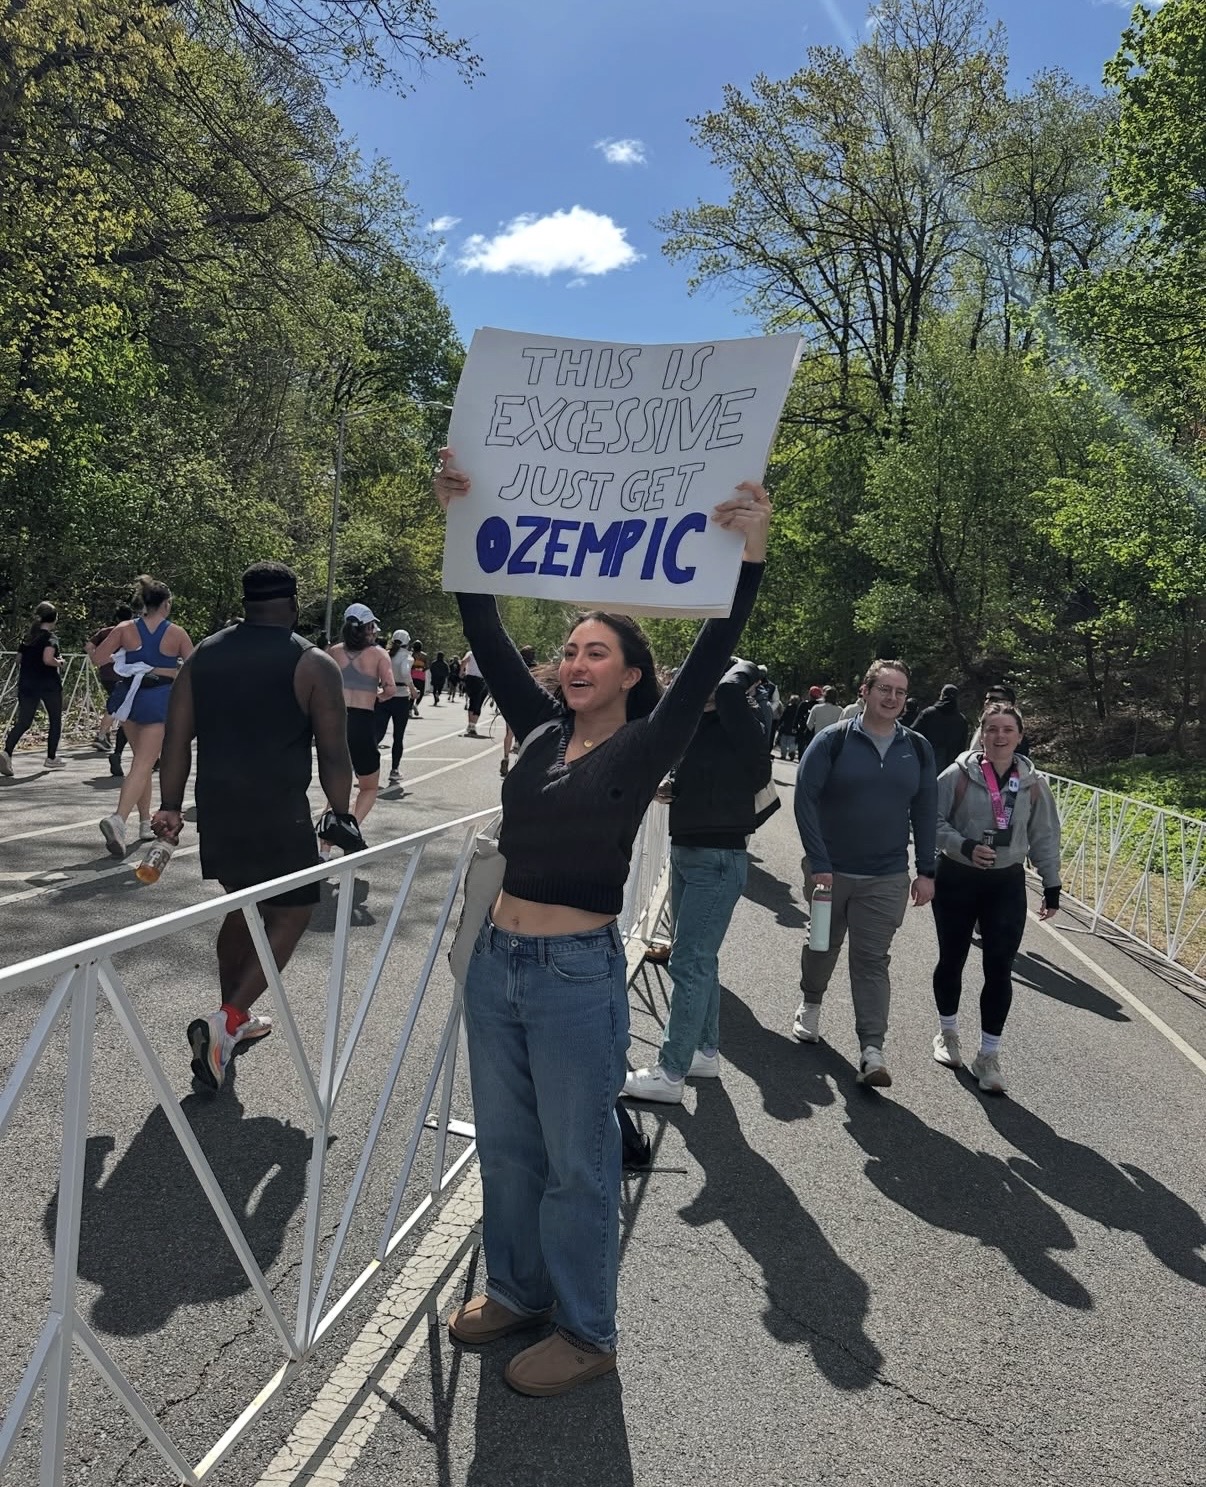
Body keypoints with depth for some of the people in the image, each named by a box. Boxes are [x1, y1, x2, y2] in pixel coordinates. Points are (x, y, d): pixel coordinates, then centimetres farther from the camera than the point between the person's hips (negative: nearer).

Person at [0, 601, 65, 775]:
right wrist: (60, 662, -5)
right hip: (49, 685, -5)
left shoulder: (27, 636, 12)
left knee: (23, 722, 2)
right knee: (55, 720, 13)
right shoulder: (50, 637, -8)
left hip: (27, 684, 5)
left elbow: (19, 661, 15)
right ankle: (51, 758, 18)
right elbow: (48, 659, -23)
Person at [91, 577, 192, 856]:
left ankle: (146, 822, 25)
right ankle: (118, 819, -27)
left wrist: (122, 666, 14)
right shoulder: (176, 634, -5)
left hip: (131, 697, 4)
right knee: (143, 765, -7)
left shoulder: (125, 629, 1)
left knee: (141, 760, 19)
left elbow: (97, 659, -4)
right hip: (160, 700, -4)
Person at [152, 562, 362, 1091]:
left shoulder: (202, 655, 7)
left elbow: (176, 739, 6)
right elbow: (333, 754, -7)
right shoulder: (314, 666, -7)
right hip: (278, 816, -6)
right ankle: (226, 1022, -7)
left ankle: (235, 1021, 32)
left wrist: (169, 806, 11)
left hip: (216, 810, 6)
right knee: (291, 913, 7)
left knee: (241, 905, 22)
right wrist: (341, 816, 2)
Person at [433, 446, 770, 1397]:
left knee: (577, 1161, 9)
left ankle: (586, 1333, 29)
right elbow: (487, 637, 3)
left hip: (578, 974, -6)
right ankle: (516, 1290, 41)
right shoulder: (542, 731, 6)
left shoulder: (644, 747, -7)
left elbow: (708, 665, -20)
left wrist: (749, 560, -31)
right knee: (506, 1145, 20)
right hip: (498, 961, 6)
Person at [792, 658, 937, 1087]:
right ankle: (810, 1004, 44)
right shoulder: (833, 740, -8)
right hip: (830, 872, -1)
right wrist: (819, 863, -16)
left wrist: (926, 871, 2)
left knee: (872, 960, 0)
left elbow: (925, 812, 7)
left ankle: (871, 1050, 1)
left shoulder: (918, 749, 3)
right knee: (823, 944, 18)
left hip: (886, 879, 1)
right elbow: (805, 799, -11)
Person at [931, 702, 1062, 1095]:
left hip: (1007, 884, 1)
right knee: (952, 959, 13)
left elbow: (1044, 838, 8)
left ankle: (989, 1055, 11)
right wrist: (965, 847, -21)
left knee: (999, 970, -2)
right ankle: (948, 1033, 36)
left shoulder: (1033, 784, -1)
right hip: (956, 879, -1)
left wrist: (1052, 887, 9)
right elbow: (933, 821, -7)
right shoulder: (958, 775, -10)